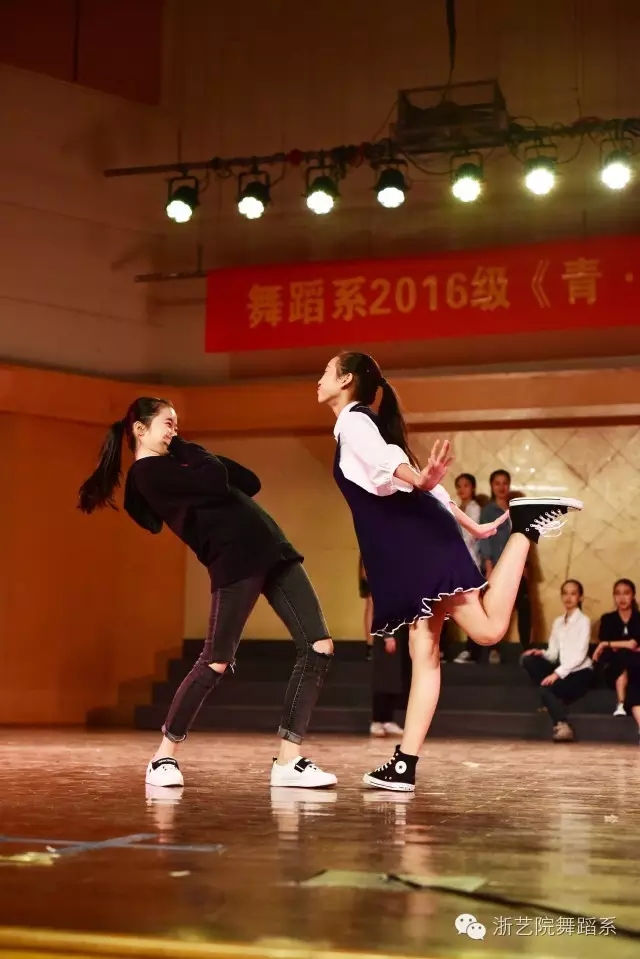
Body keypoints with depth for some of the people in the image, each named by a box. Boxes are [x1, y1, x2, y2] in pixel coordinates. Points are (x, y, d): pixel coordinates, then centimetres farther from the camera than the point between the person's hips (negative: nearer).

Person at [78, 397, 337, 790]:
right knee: (215, 663, -10)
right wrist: (185, 447, 2)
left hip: (270, 551, 8)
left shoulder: (175, 464, 24)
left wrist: (193, 452, 9)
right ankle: (164, 757, 9)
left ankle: (289, 761, -3)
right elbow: (218, 482, -15)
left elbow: (250, 483, 19)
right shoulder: (149, 472, -4)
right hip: (235, 561, -8)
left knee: (319, 647, -3)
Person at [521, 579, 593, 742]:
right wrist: (541, 653, -14)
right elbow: (553, 653, 10)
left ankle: (562, 726, -33)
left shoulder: (584, 621, -5)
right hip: (563, 669, 6)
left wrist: (557, 673, -23)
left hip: (580, 672, -6)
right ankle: (553, 701, -12)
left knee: (546, 687, -29)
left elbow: (580, 655, -15)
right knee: (528, 659, -14)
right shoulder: (558, 622, 14)